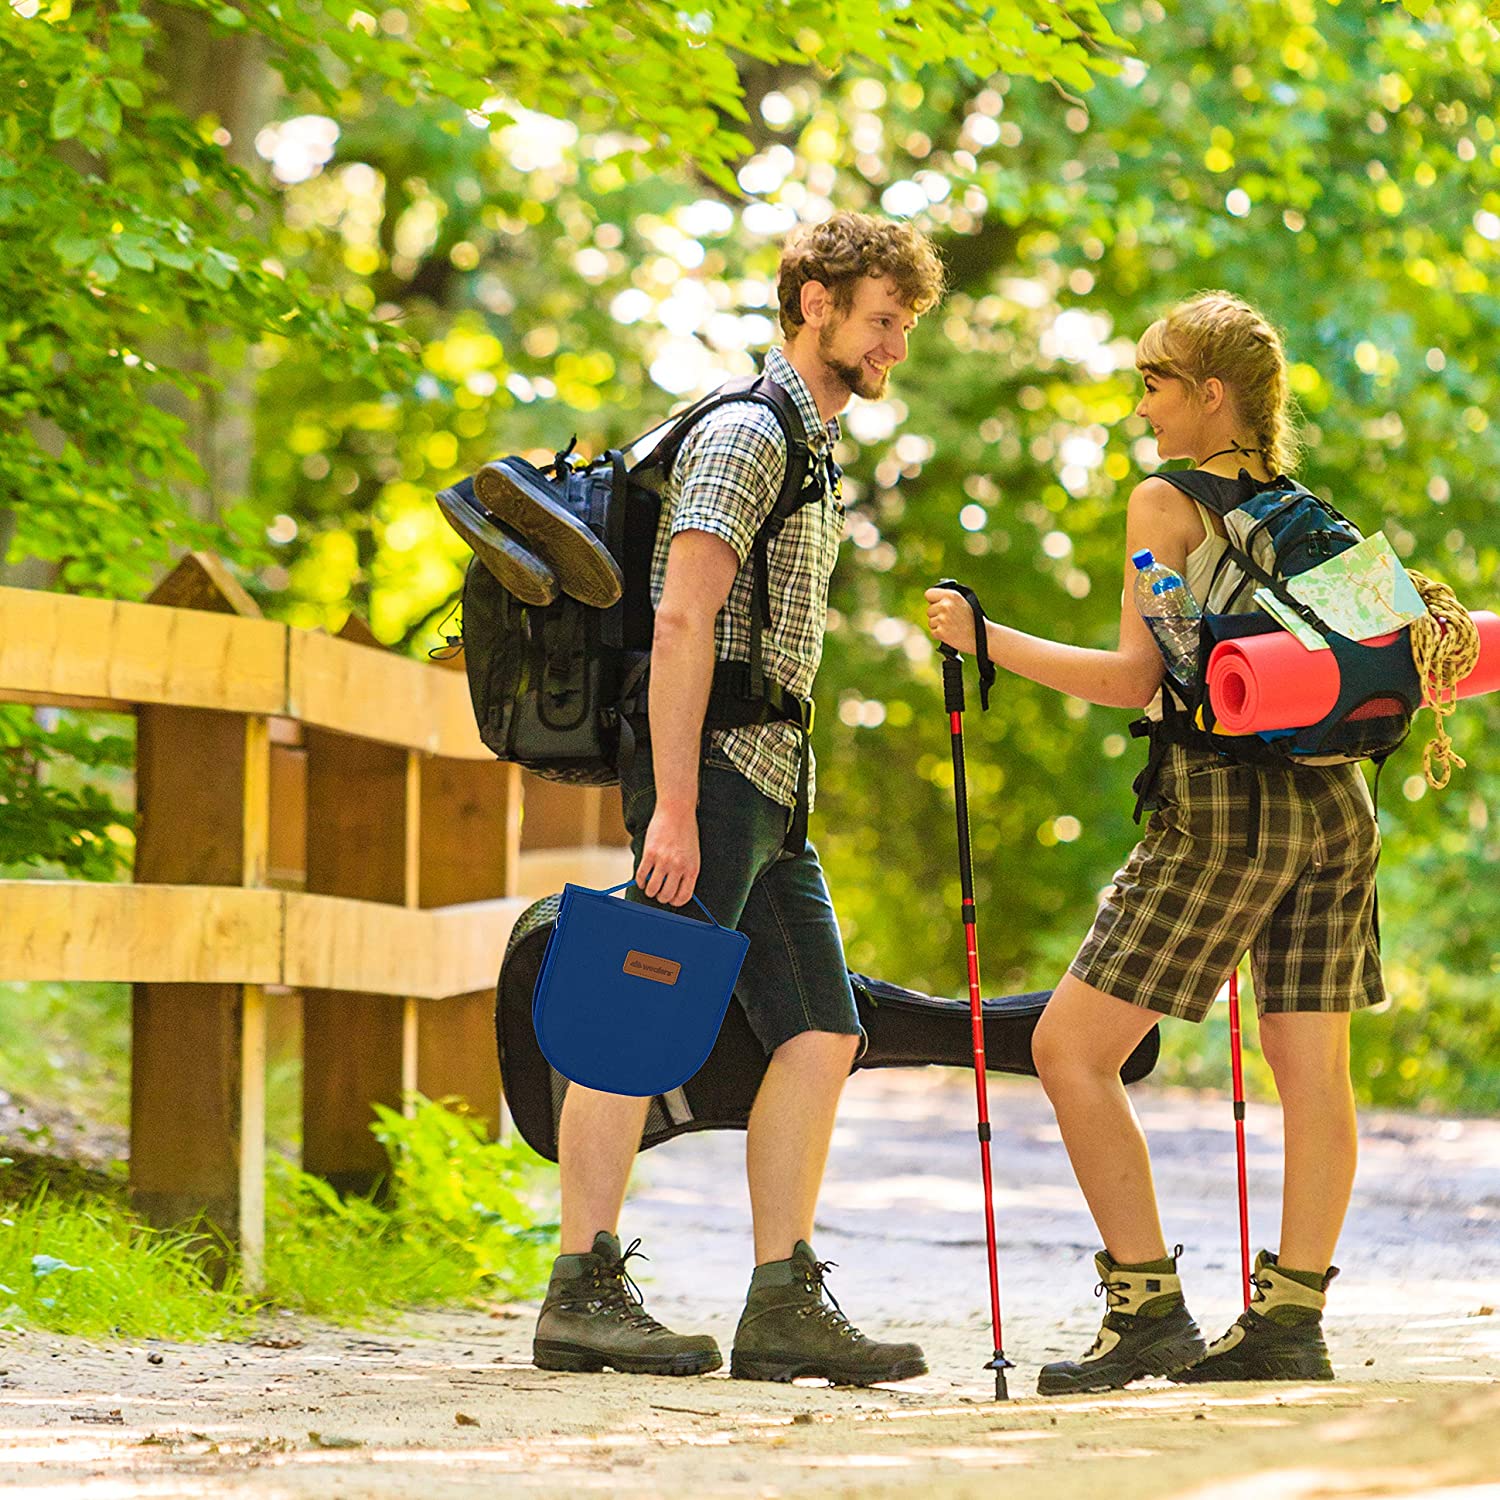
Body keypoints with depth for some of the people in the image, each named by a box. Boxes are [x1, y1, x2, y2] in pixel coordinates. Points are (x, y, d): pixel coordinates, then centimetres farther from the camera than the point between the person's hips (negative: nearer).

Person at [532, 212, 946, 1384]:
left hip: (770, 790, 10)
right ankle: (582, 1292, -7)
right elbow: (683, 619, -17)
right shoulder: (746, 432, -8)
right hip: (710, 771, -10)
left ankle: (783, 1305, 5)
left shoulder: (814, 448, 22)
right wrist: (673, 804, -23)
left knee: (822, 1033, 4)